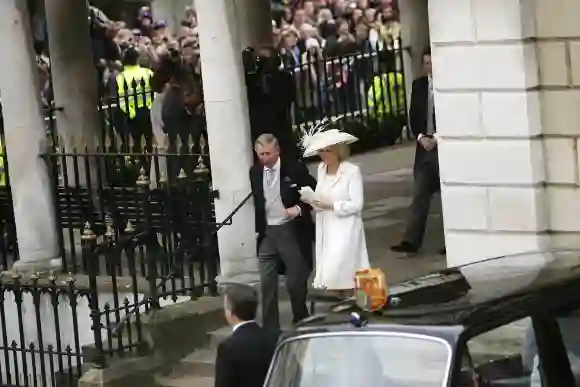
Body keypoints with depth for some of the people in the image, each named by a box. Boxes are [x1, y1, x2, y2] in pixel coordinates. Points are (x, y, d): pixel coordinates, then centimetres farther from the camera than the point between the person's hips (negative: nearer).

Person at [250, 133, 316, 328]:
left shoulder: (295, 169, -8)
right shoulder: (255, 172, 4)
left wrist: (299, 209, -18)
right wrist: (256, 228, 5)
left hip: (292, 231, -3)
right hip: (267, 233, 3)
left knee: (296, 282, 4)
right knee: (267, 284, 0)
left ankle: (301, 323, 23)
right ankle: (270, 329, 6)